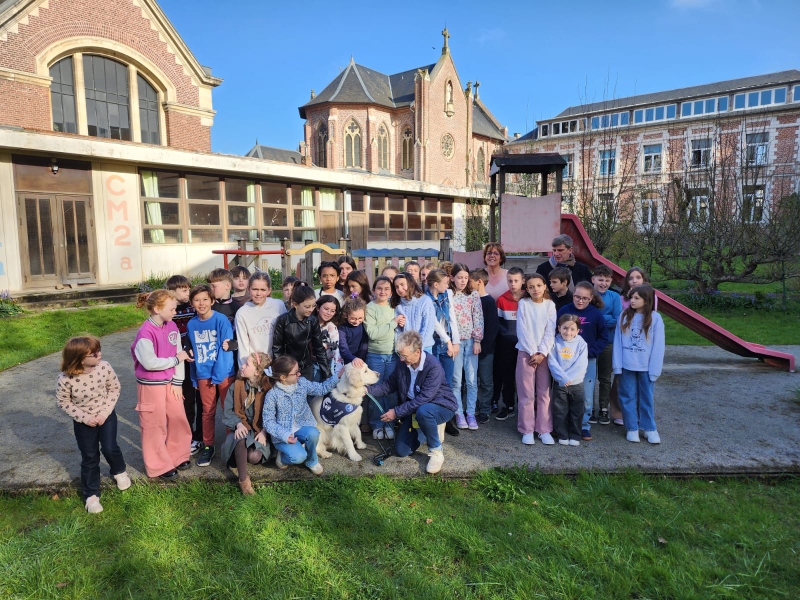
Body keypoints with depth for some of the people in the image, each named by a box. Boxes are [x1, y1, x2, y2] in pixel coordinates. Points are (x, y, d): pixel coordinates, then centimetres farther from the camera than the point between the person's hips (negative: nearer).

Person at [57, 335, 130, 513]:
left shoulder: (104, 367, -21)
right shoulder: (65, 379, -26)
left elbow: (114, 388, -7)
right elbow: (63, 402, -10)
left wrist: (106, 411, -14)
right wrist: (83, 417, -16)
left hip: (106, 415, 1)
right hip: (84, 422, -1)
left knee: (110, 448, -2)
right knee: (89, 458, 8)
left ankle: (119, 472, 32)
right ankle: (91, 495, 25)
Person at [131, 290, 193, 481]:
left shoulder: (172, 326, -1)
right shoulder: (146, 332, -23)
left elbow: (180, 355, 2)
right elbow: (149, 363, -26)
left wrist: (177, 382, -1)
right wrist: (176, 359, -16)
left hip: (170, 383, 6)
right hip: (151, 385, -6)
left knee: (179, 420, 14)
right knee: (155, 426, 8)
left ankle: (178, 456, 34)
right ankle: (159, 466, 24)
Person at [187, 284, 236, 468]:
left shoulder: (221, 320, -12)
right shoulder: (191, 325, 2)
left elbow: (226, 347, -13)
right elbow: (193, 353, 8)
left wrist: (218, 373, -18)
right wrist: (194, 377, 9)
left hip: (224, 372, -3)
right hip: (203, 374, 4)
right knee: (208, 411, 13)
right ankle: (208, 446, 26)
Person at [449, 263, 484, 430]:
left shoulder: (474, 295, 4)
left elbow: (478, 318, 1)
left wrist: (477, 340, -5)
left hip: (471, 340, 1)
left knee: (472, 379, 3)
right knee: (456, 380, 4)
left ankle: (471, 413, 12)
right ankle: (459, 413, 14)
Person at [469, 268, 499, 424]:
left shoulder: (489, 301, -9)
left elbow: (493, 327, -14)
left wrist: (484, 346, -17)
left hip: (485, 348, -5)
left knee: (485, 381, 5)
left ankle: (484, 411, 14)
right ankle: (473, 408, 23)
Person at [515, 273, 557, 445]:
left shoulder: (550, 305, 4)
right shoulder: (523, 303, -1)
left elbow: (550, 331, -1)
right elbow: (522, 330, -6)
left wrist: (542, 353, -10)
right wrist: (532, 352, -10)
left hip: (545, 353, 2)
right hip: (526, 352, -2)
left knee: (544, 393, 4)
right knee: (526, 393, 1)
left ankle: (544, 430, 13)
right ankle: (527, 430, 9)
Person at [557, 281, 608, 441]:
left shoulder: (596, 314, -4)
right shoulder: (564, 311, -4)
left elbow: (603, 338, 0)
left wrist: (589, 352, -11)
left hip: (588, 360, 0)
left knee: (586, 396, 6)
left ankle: (584, 424, 22)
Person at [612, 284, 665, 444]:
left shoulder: (655, 318, -6)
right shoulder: (625, 316, -1)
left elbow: (658, 346, -6)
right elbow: (617, 341, -1)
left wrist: (655, 369, -9)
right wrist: (617, 365, -6)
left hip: (646, 367, -1)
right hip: (627, 366, 2)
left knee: (647, 398, 11)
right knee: (628, 397, 8)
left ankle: (650, 428, 23)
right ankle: (632, 428, 20)